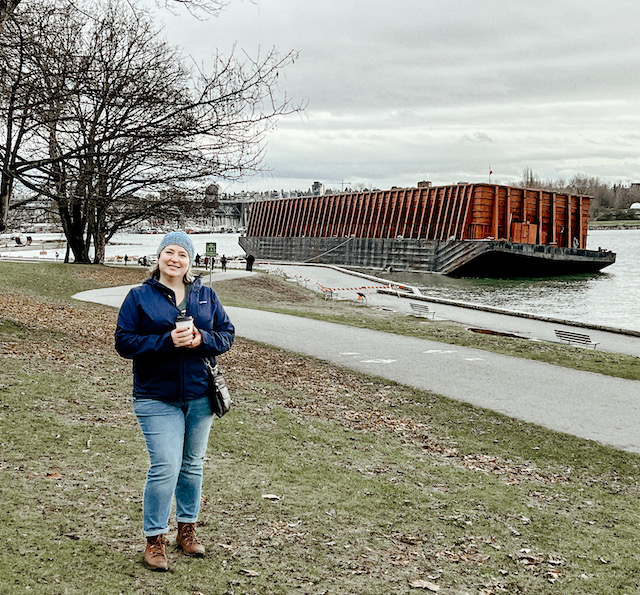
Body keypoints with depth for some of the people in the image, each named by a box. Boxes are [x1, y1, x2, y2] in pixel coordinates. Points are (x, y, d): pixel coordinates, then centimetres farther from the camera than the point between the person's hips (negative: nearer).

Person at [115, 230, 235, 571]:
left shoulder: (206, 295, 7)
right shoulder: (139, 297, -2)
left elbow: (227, 335, 7)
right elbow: (124, 342, -7)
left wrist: (202, 339, -14)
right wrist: (167, 341, -20)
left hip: (200, 396, 4)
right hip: (157, 398, -3)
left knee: (192, 465, 14)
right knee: (165, 467, -10)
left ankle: (187, 528, 31)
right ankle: (155, 540, 5)